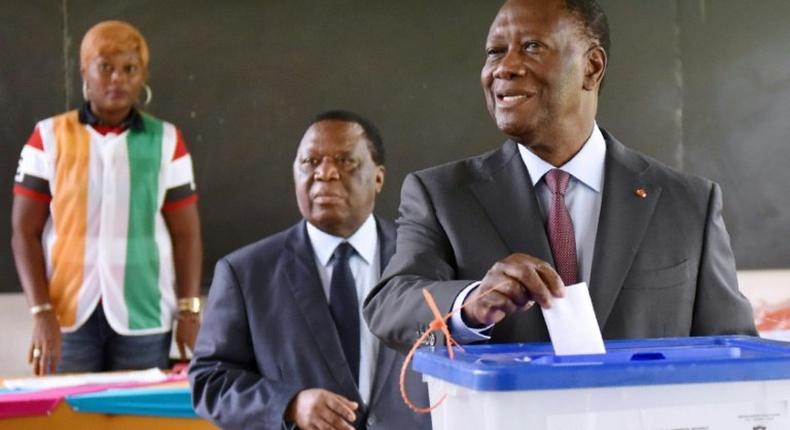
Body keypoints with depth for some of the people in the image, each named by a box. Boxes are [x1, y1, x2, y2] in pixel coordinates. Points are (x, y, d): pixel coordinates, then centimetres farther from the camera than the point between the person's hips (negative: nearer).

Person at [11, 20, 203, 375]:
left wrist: (189, 312, -4)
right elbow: (25, 231, 1)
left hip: (144, 316, 1)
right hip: (69, 313, 0)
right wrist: (41, 313, -8)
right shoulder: (49, 137, 2)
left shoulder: (166, 141, 4)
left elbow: (186, 234, 4)